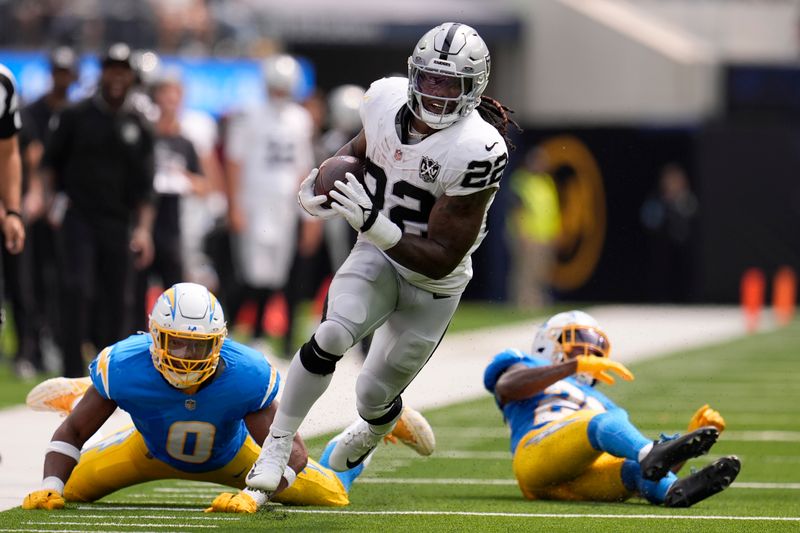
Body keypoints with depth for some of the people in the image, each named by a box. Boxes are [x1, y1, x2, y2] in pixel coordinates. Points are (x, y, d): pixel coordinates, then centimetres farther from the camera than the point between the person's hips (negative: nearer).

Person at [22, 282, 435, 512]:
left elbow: (291, 453, -35)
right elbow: (72, 433, -25)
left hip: (229, 456, -1)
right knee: (68, 489, 3)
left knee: (331, 495, 2)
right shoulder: (125, 369, -38)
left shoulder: (246, 376, -41)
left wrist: (253, 496, -50)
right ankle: (83, 396, 31)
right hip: (154, 451, 1)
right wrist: (50, 488, -41)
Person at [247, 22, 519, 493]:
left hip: (433, 284, -3)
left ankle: (376, 429, 51)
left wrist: (374, 224, -39)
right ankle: (277, 447, -14)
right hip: (377, 257, 3)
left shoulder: (475, 151, -31)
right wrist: (322, 179, -5)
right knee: (332, 335, -28)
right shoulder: (387, 100, -13)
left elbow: (442, 259, -27)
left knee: (374, 397, 11)